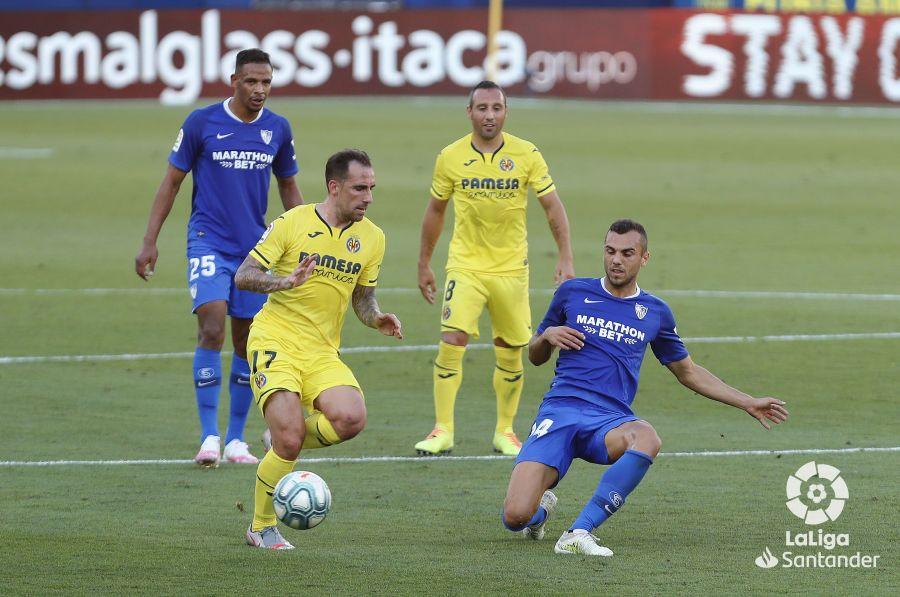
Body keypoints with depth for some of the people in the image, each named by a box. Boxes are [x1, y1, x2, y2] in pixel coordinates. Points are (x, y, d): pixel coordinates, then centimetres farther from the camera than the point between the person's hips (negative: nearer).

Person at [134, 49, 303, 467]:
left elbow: (289, 188, 16)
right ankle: (209, 436, -16)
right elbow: (172, 182, 0)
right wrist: (150, 242, -4)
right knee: (212, 328, -19)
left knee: (247, 341, 6)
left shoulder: (278, 130, 3)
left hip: (255, 249, 4)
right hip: (209, 243, -4)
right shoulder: (201, 123, -7)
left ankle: (235, 439, 16)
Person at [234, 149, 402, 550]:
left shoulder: (372, 238, 8)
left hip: (323, 352, 4)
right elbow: (244, 276, -6)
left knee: (351, 418, -24)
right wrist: (285, 281, -25)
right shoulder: (292, 223, -5)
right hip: (275, 341, -4)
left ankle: (285, 443, 9)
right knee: (290, 437, -20)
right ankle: (261, 529, 3)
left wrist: (377, 319, -3)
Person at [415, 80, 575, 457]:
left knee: (510, 355, 6)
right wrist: (424, 264, 12)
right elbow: (435, 210, 10)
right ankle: (442, 431, -9)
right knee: (451, 342, -15)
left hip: (511, 267, 1)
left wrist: (566, 258, -10)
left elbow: (552, 206, -1)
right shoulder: (450, 157, -2)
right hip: (465, 266, -1)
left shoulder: (527, 155, -4)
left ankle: (505, 431, 21)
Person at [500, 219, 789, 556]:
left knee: (646, 439, -40)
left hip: (610, 419, 1)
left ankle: (578, 533, -34)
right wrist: (547, 337, -3)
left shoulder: (655, 313, 14)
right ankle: (543, 506, 19)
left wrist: (749, 404, 23)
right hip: (560, 410, -1)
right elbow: (535, 357, 21)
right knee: (516, 516, -21)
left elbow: (688, 372, 27)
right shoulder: (573, 293, 11)